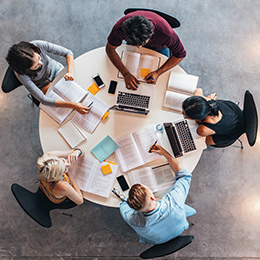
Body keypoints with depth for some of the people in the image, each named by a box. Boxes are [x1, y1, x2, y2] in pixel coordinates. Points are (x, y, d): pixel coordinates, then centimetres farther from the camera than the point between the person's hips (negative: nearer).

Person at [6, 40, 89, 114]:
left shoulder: (39, 45, -34)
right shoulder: (21, 74, -37)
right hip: (43, 85, -3)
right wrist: (73, 105, -45)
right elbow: (43, 100, -37)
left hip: (56, 70, 3)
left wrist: (70, 72, -42)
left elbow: (68, 53, -22)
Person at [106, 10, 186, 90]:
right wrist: (126, 74, -38)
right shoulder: (120, 27, -42)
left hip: (159, 48, -1)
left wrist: (158, 73, -39)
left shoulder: (166, 33, -45)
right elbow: (110, 48, -26)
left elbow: (180, 54, -29)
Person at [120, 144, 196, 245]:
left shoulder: (134, 221, -43)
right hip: (179, 232, 0)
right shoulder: (173, 202, -46)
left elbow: (124, 205, -15)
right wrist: (165, 153, -22)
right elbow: (184, 175, -24)